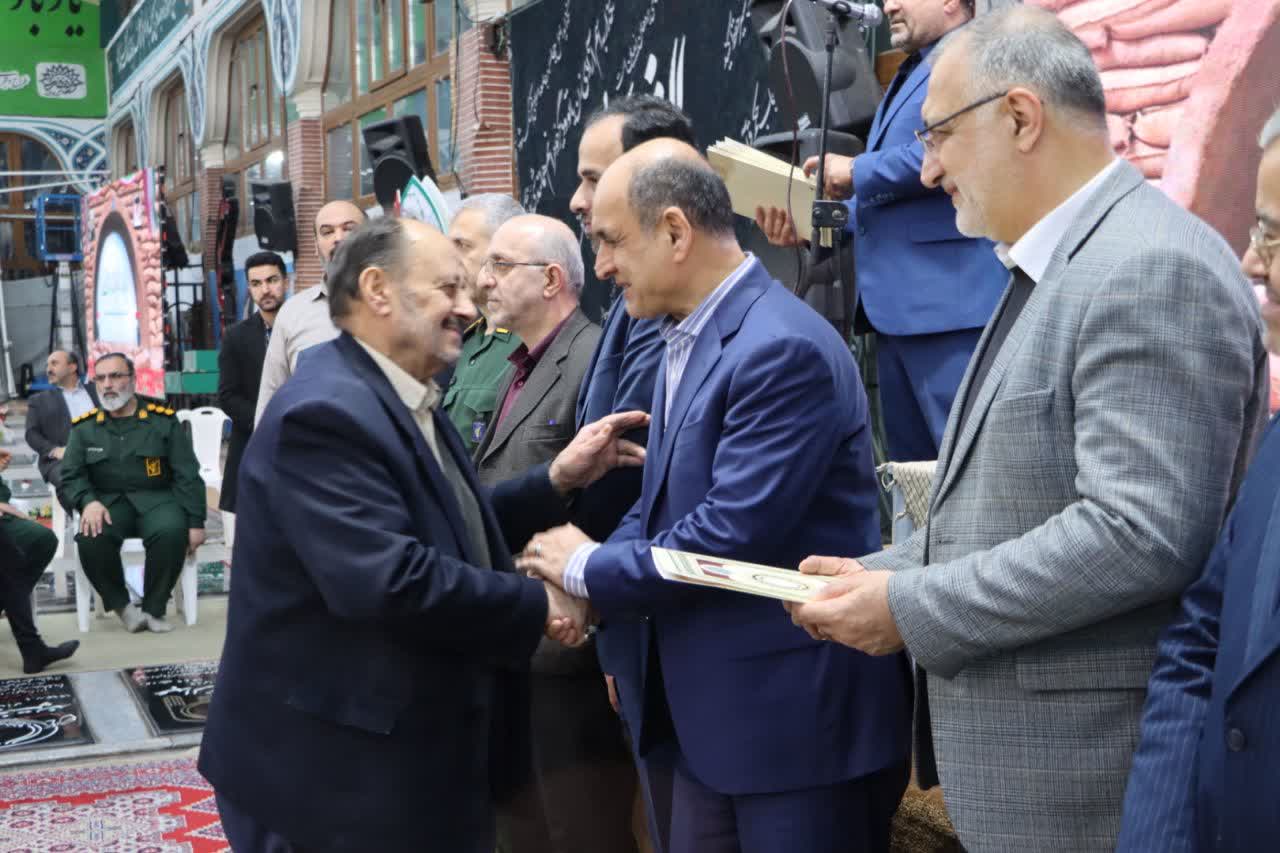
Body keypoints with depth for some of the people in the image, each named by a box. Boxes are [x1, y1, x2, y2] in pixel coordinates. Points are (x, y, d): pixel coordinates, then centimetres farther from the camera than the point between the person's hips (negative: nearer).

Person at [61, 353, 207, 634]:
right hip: (109, 502, 1)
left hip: (157, 499, -1)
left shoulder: (163, 421, 5)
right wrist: (89, 502, -15)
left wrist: (196, 523, -5)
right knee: (90, 538, -33)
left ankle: (154, 610, -17)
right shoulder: (85, 428, 11)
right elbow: (71, 475, 8)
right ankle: (122, 606, -11)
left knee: (172, 531, -36)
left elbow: (187, 476, 4)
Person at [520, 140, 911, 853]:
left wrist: (590, 571, -11)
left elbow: (732, 532, -26)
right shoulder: (688, 337, 10)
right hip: (714, 711, 9)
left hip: (797, 714, -9)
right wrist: (579, 579, -4)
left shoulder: (785, 348, -21)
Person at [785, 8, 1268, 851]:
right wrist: (879, 575, 5)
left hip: (1079, 773, -9)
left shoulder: (1152, 270, -19)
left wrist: (909, 608, -20)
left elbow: (1140, 532, -27)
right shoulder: (1052, 270, 13)